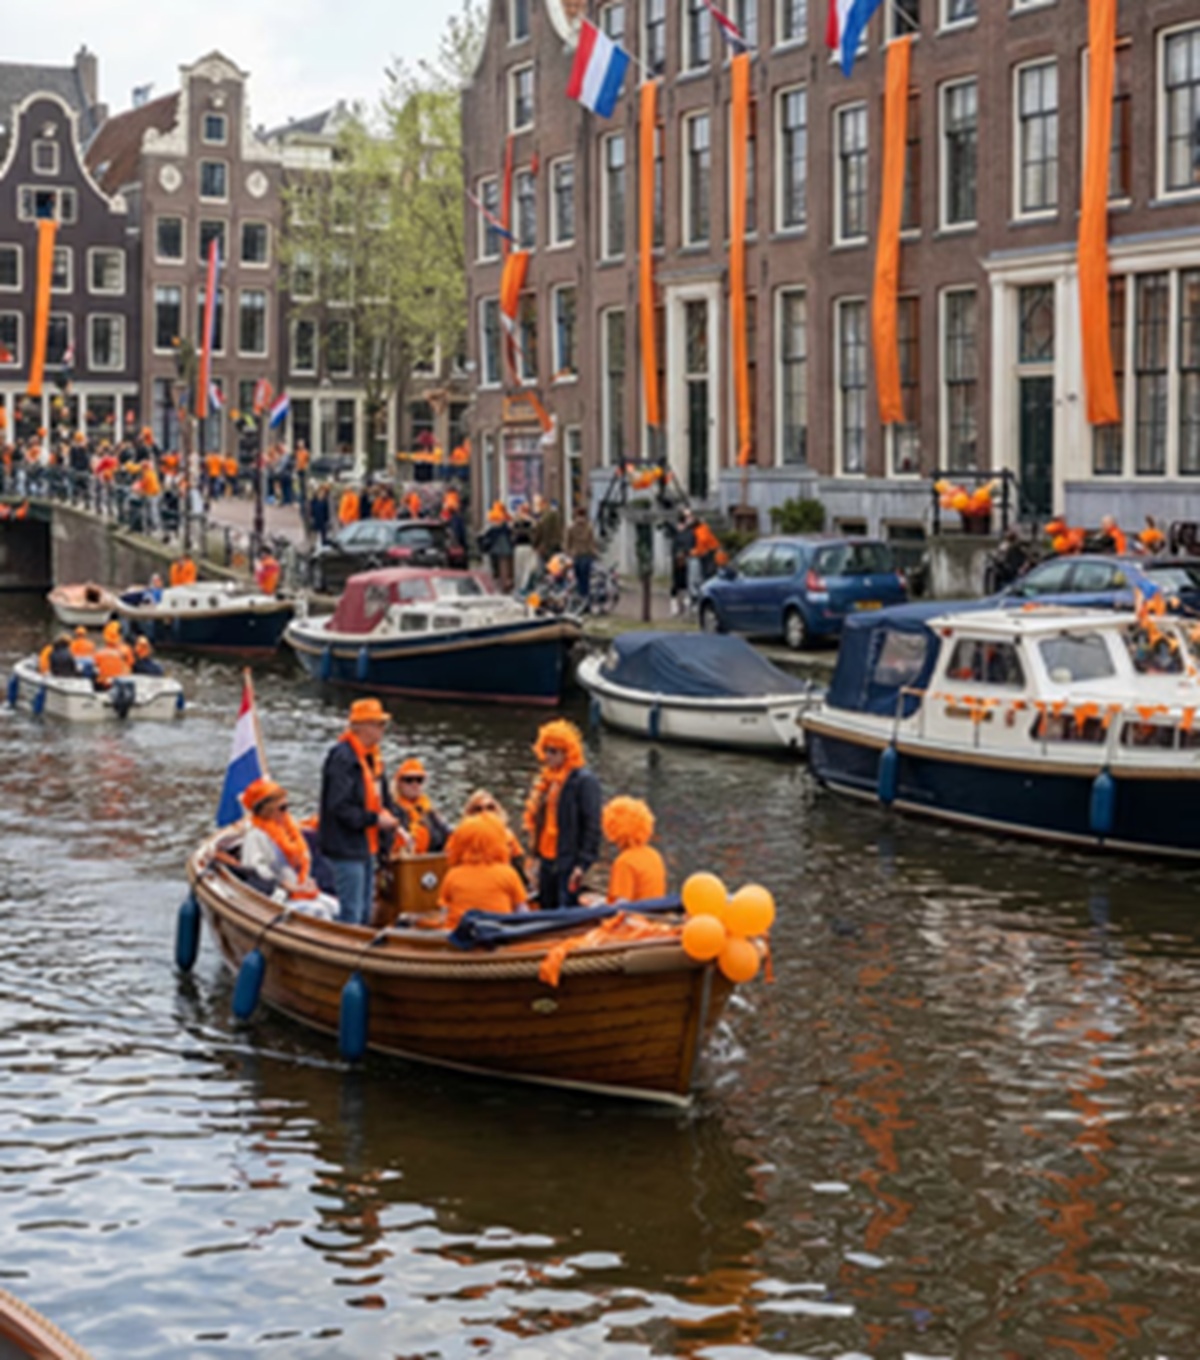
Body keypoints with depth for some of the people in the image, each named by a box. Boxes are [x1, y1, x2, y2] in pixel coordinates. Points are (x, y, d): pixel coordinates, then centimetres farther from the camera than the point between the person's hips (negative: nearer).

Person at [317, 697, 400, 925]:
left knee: (365, 911, 17)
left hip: (366, 846, 10)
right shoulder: (342, 757, -19)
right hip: (346, 848, -10)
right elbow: (339, 806, -24)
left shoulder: (372, 757, 12)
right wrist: (375, 819, -21)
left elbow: (381, 796, 23)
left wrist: (388, 817, 3)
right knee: (351, 912, -7)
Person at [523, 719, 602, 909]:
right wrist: (536, 857, 17)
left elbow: (592, 825, -14)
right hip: (546, 861, 8)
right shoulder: (545, 780, 14)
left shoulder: (584, 781, -11)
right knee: (547, 912, 14)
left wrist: (582, 864, -18)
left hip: (568, 862, -8)